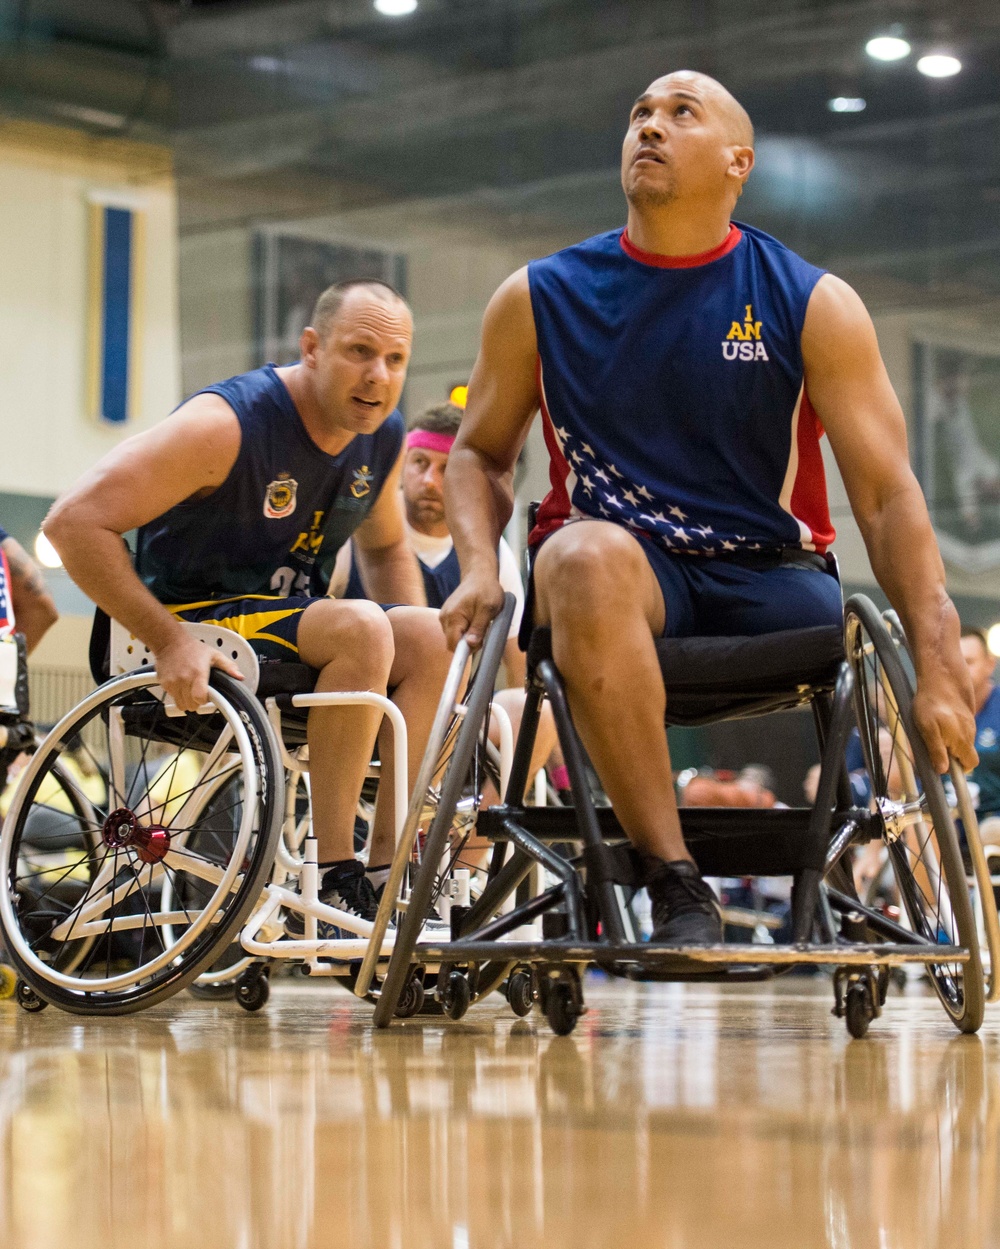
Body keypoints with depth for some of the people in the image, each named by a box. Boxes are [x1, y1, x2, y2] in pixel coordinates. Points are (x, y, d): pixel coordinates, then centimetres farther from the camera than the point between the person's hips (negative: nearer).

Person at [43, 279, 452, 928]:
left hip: (290, 620, 7)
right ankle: (332, 877, -27)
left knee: (434, 636, -17)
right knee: (360, 627, -30)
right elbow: (75, 522, -22)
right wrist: (170, 641, -25)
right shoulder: (227, 424, -20)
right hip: (196, 633, -7)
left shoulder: (384, 437, 2)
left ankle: (389, 870, -19)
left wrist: (414, 642, 3)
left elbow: (386, 547, 23)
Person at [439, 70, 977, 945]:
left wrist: (939, 667, -16)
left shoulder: (813, 306, 1)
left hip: (770, 574, 1)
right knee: (584, 558, -37)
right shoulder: (540, 299, 5)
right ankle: (676, 887, -36)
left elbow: (888, 495, -4)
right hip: (624, 573, -1)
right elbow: (481, 452, 17)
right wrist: (479, 567, -5)